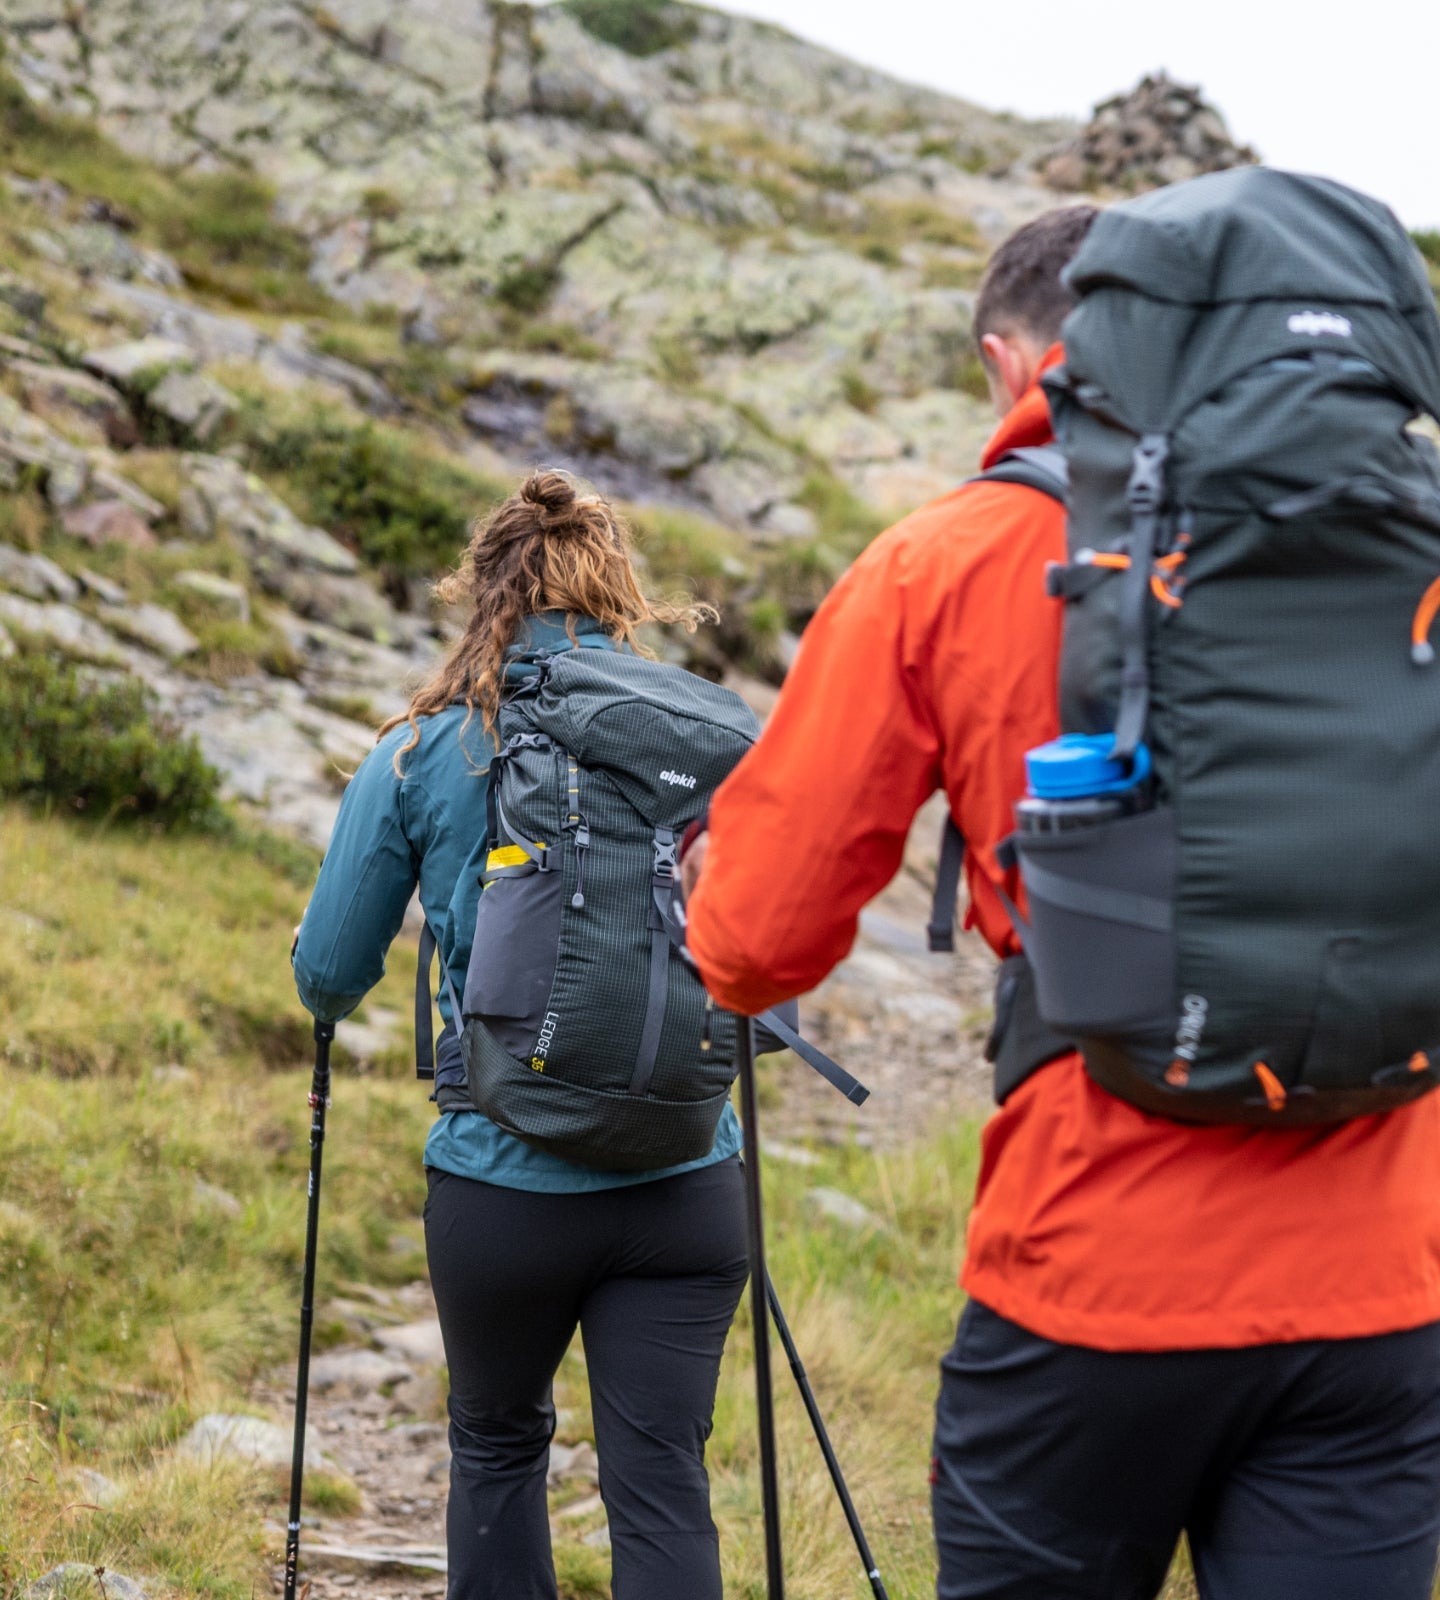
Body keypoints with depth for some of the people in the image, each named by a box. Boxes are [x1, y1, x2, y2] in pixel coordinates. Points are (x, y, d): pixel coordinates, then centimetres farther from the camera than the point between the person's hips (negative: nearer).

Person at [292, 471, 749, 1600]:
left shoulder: (420, 754, -1)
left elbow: (330, 975, 6)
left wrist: (336, 1000, 29)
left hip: (501, 1181, 0)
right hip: (683, 1181, 0)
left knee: (497, 1446, 23)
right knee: (663, 1484, 3)